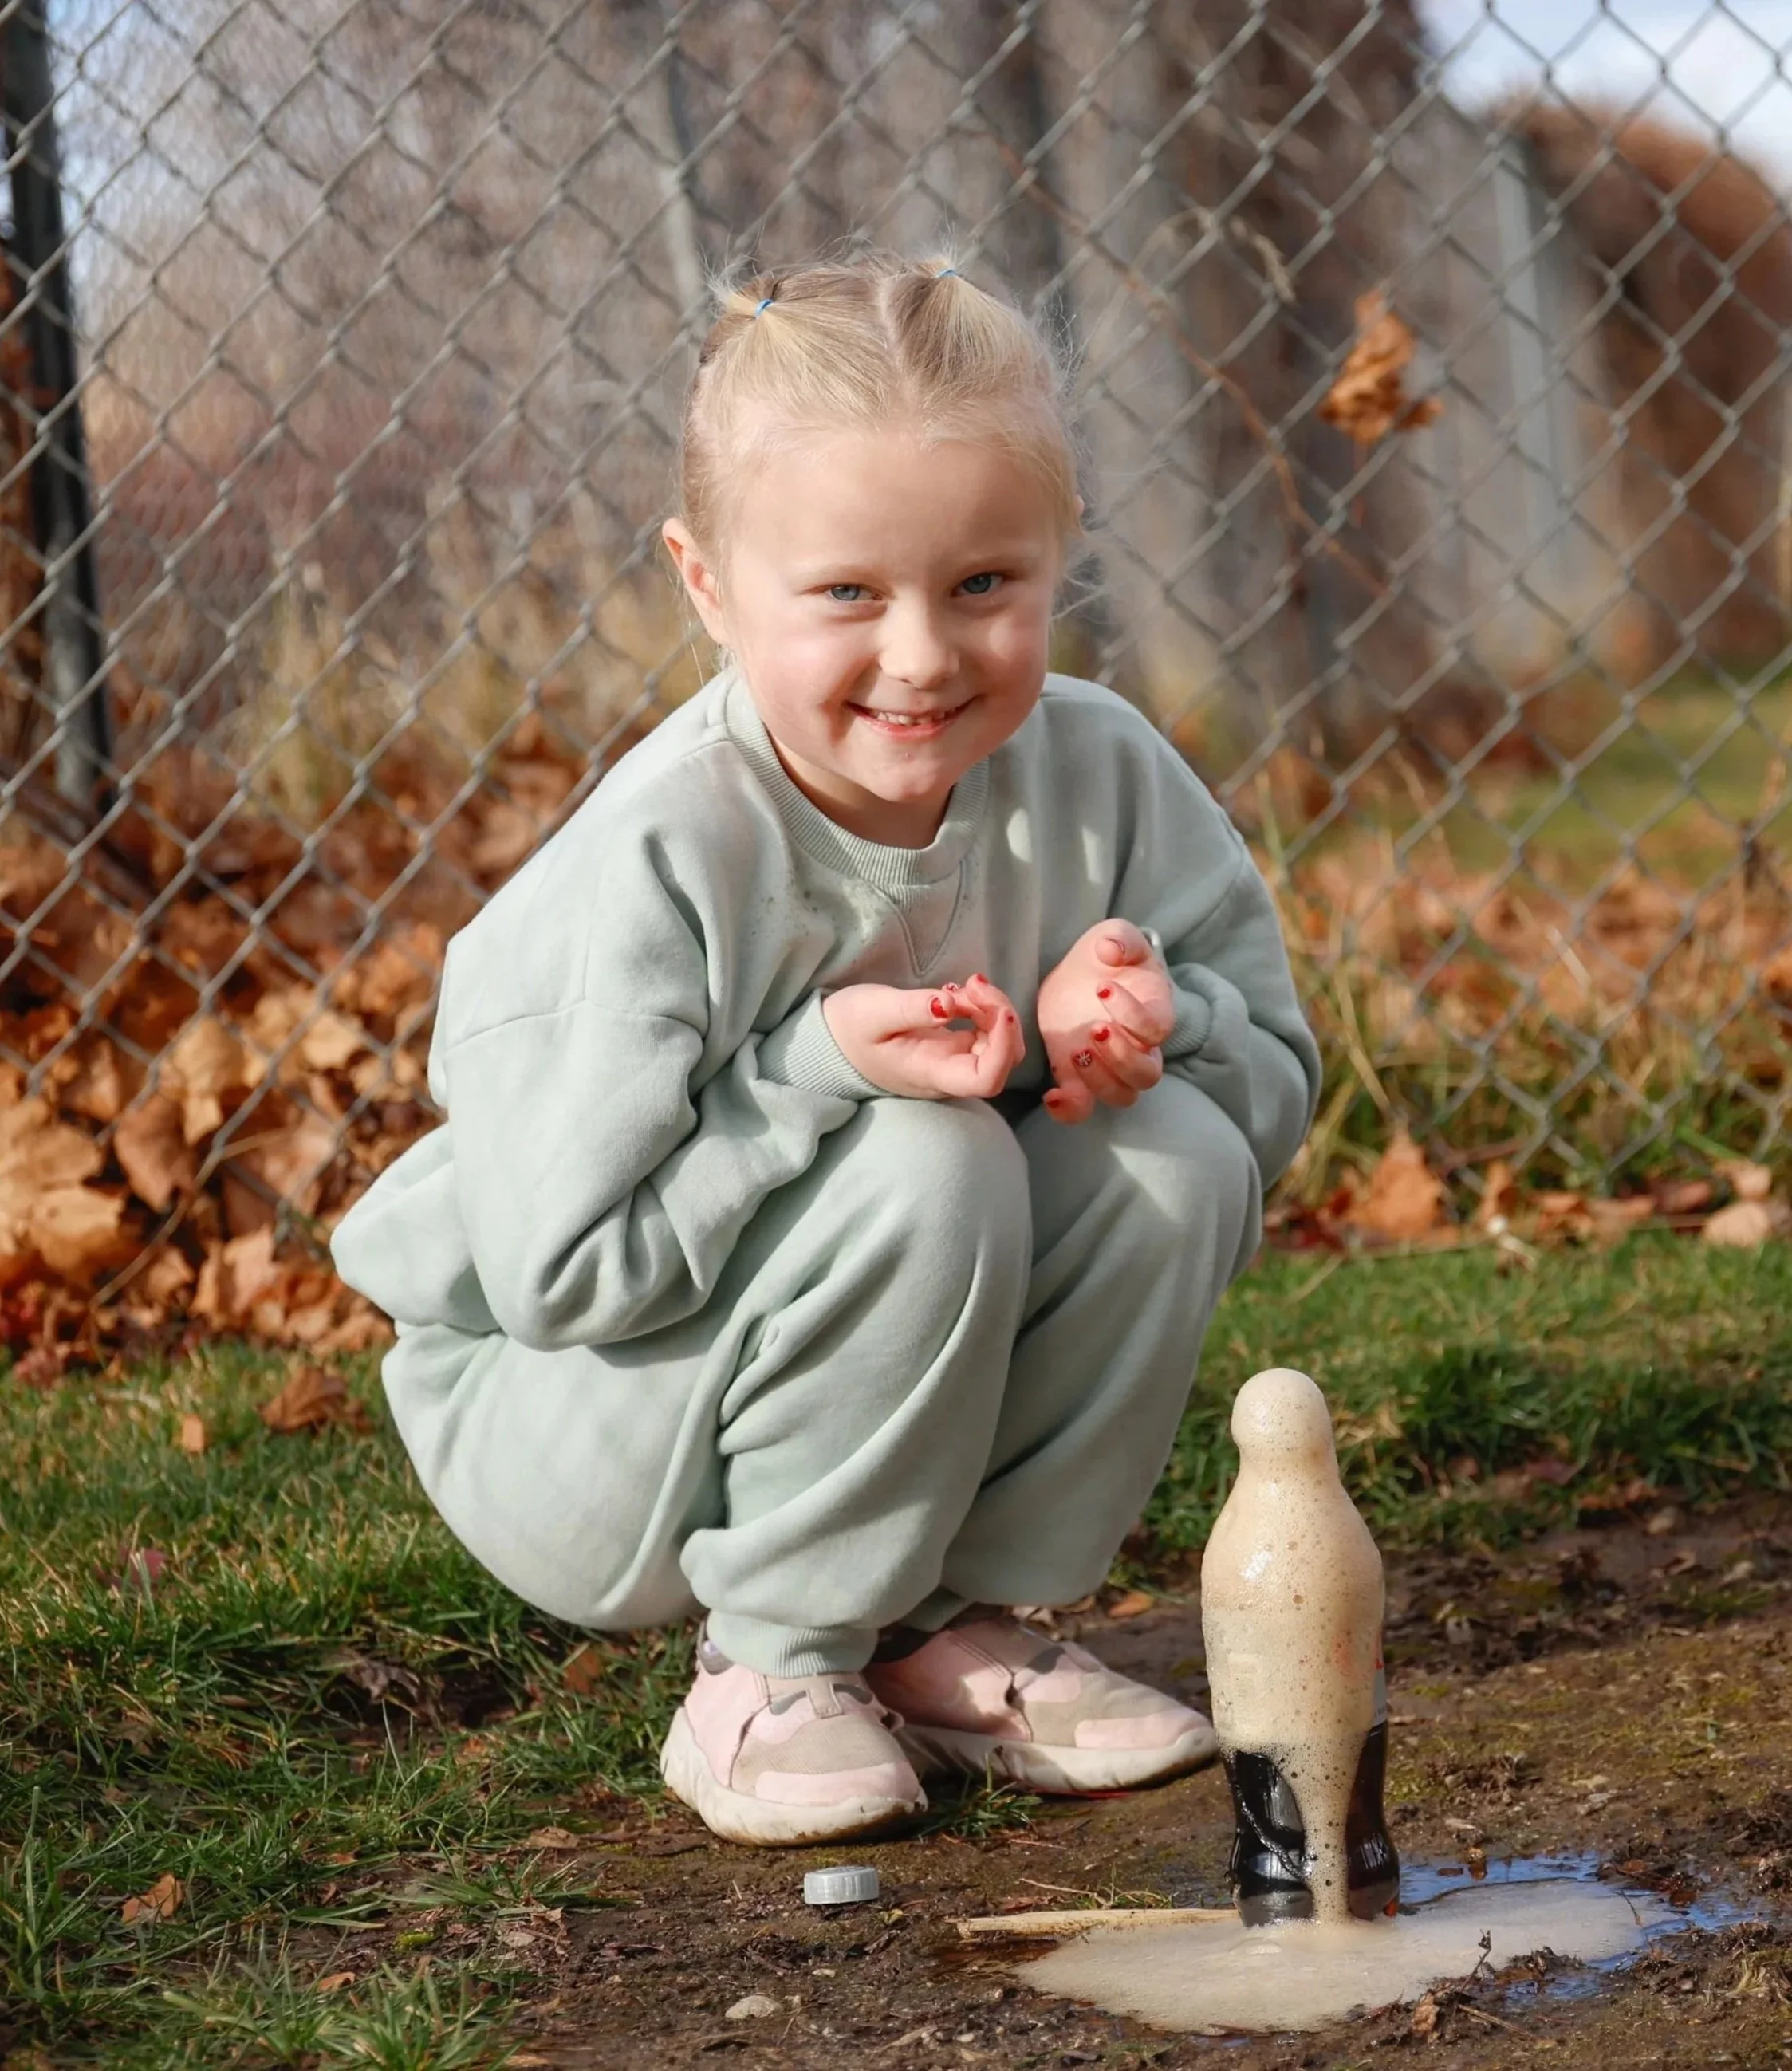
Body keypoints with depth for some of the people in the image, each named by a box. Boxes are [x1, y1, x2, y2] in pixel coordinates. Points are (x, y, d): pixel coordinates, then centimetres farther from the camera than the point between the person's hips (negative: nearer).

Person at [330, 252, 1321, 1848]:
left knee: (1175, 1159, -19)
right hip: (570, 1435, -5)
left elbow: (1276, 1082, -2)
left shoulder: (1101, 774, -11)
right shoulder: (657, 863, -27)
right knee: (919, 1167, -31)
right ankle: (773, 1670, -12)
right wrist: (822, 1062, -33)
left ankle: (957, 1626, -2)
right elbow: (562, 1265, -27)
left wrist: (1138, 1020, -24)